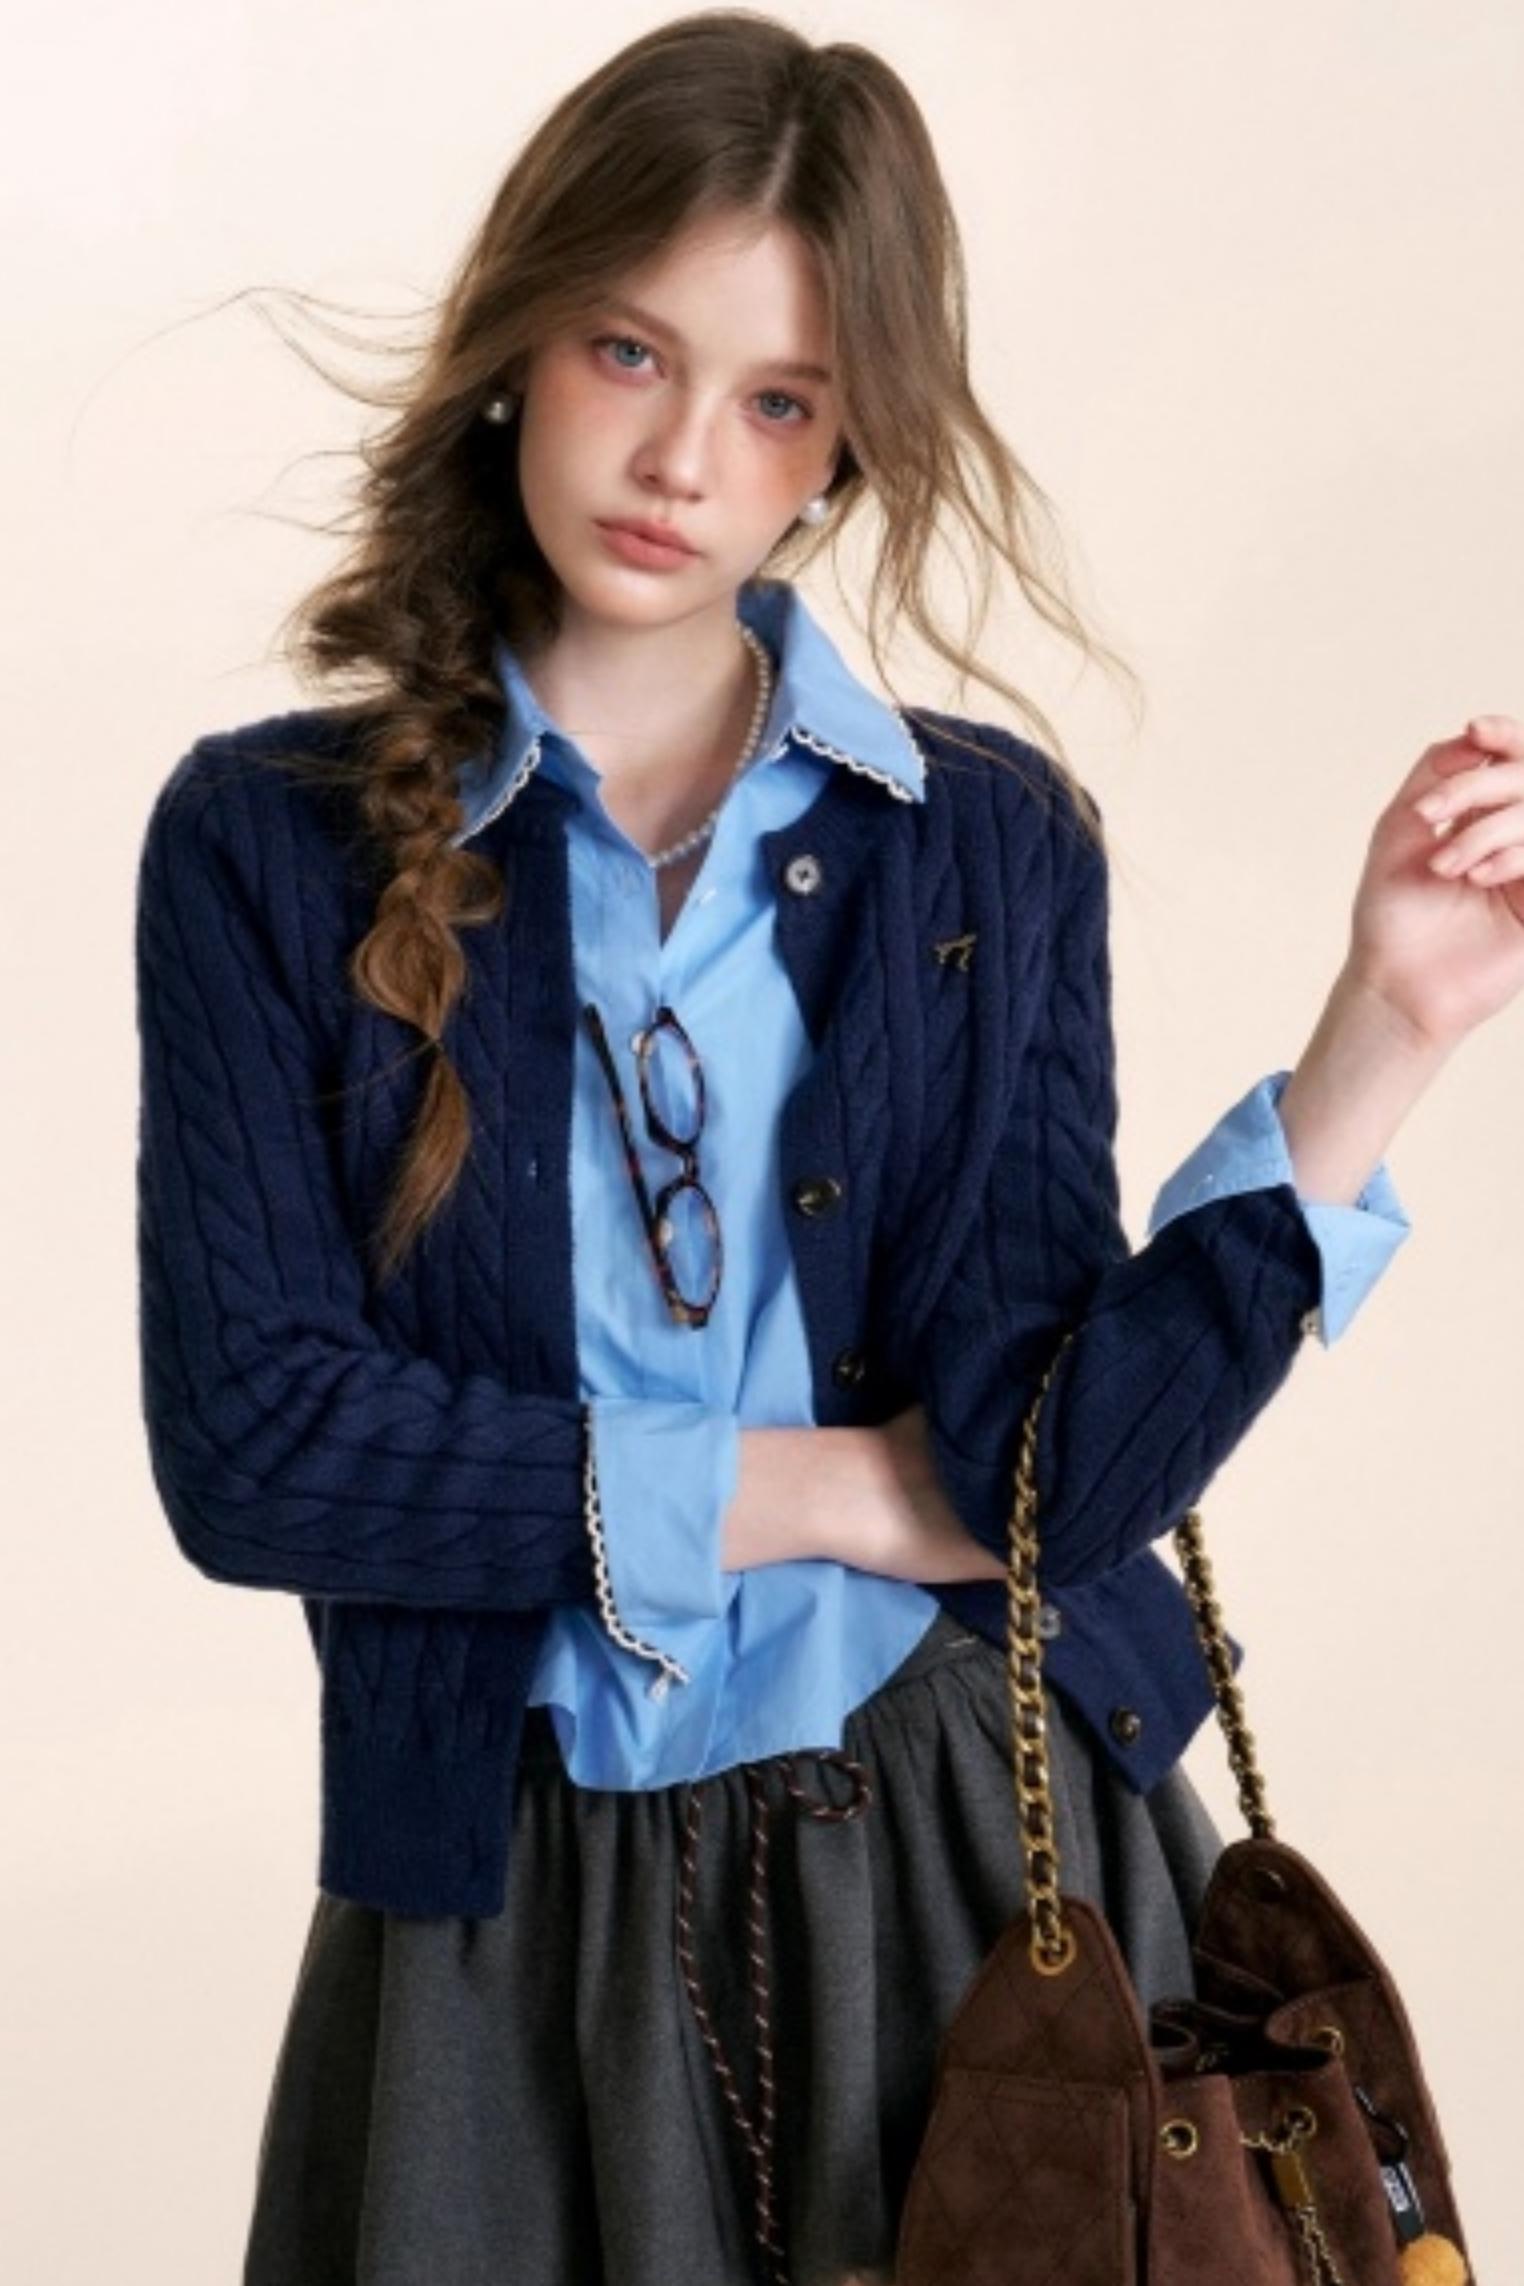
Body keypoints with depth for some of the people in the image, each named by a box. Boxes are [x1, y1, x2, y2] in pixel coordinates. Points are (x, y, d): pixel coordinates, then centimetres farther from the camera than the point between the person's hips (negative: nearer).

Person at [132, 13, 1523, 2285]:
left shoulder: (992, 843, 0)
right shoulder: (272, 845, -3)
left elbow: (1041, 1473, -9)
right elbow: (249, 1441, -13)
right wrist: (835, 1489, -10)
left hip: (995, 1866, 1)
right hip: (523, 1924, -1)